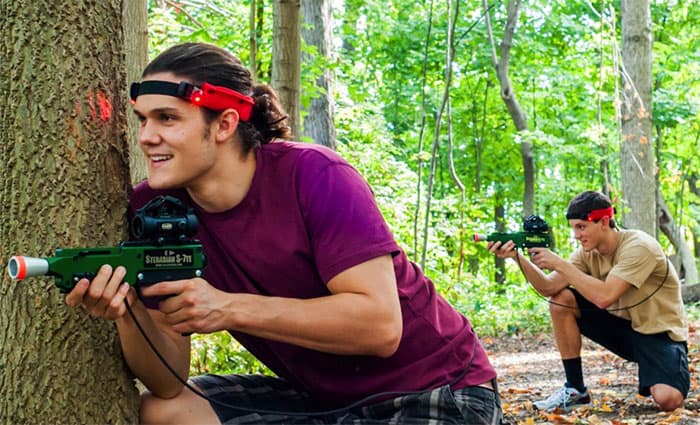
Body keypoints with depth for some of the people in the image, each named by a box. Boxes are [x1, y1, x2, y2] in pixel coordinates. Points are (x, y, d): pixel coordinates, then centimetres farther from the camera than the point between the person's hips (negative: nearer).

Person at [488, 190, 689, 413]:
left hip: (660, 333, -6)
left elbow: (604, 297, -35)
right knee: (561, 301, -11)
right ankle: (575, 390, -1)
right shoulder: (588, 253, -3)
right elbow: (548, 288, -12)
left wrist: (560, 263, -30)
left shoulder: (639, 247, -24)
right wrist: (517, 257, -25)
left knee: (667, 400, -33)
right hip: (623, 326, 7)